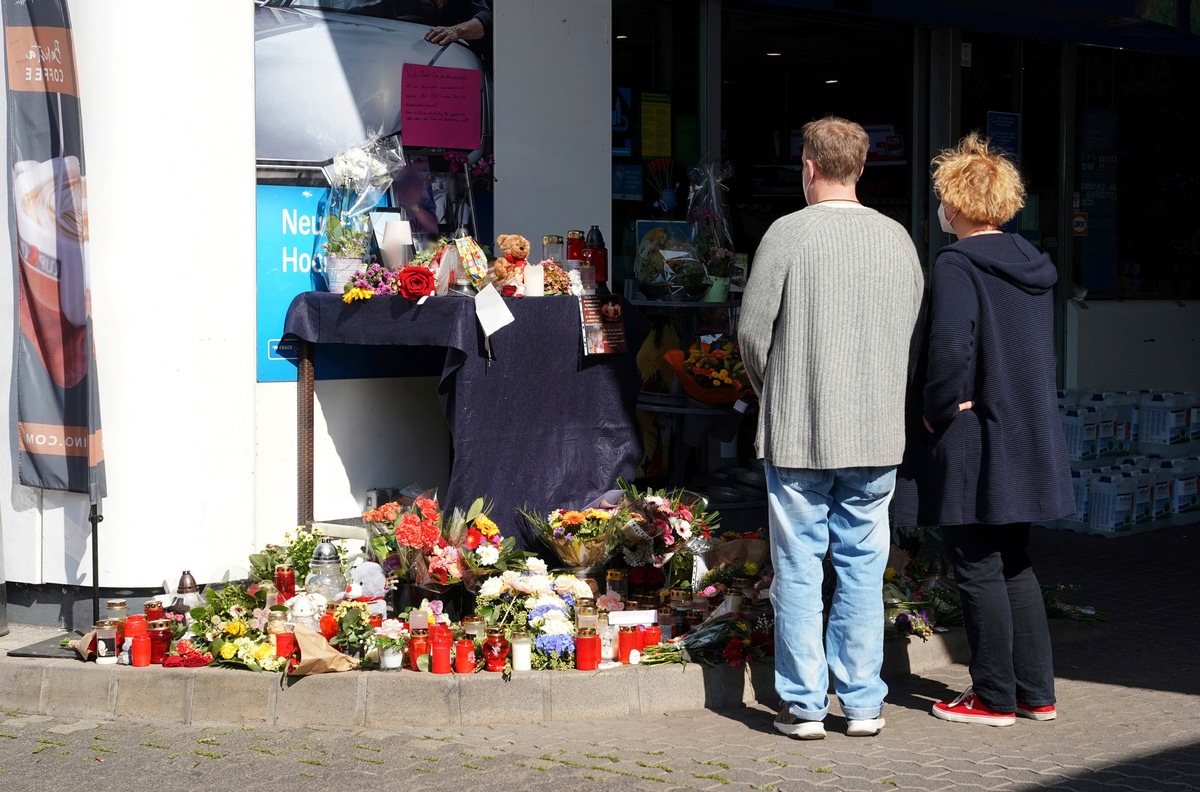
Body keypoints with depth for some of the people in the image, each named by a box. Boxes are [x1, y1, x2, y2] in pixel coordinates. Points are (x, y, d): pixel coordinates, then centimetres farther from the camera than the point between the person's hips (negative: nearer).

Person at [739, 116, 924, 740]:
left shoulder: (789, 233, -9)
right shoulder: (898, 238, 4)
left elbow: (753, 331, -6)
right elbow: (912, 332, 9)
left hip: (798, 433, -3)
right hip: (878, 435, 4)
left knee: (799, 570, 4)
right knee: (863, 568, 10)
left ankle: (804, 706, 7)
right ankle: (863, 704, 13)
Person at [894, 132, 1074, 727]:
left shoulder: (956, 267, -15)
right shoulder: (1033, 268, 10)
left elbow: (950, 350, -26)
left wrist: (936, 412, -13)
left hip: (971, 443, -8)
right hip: (1026, 444, 8)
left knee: (976, 569, 2)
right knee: (1013, 563, 16)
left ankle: (994, 698, 8)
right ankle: (1035, 692, 20)